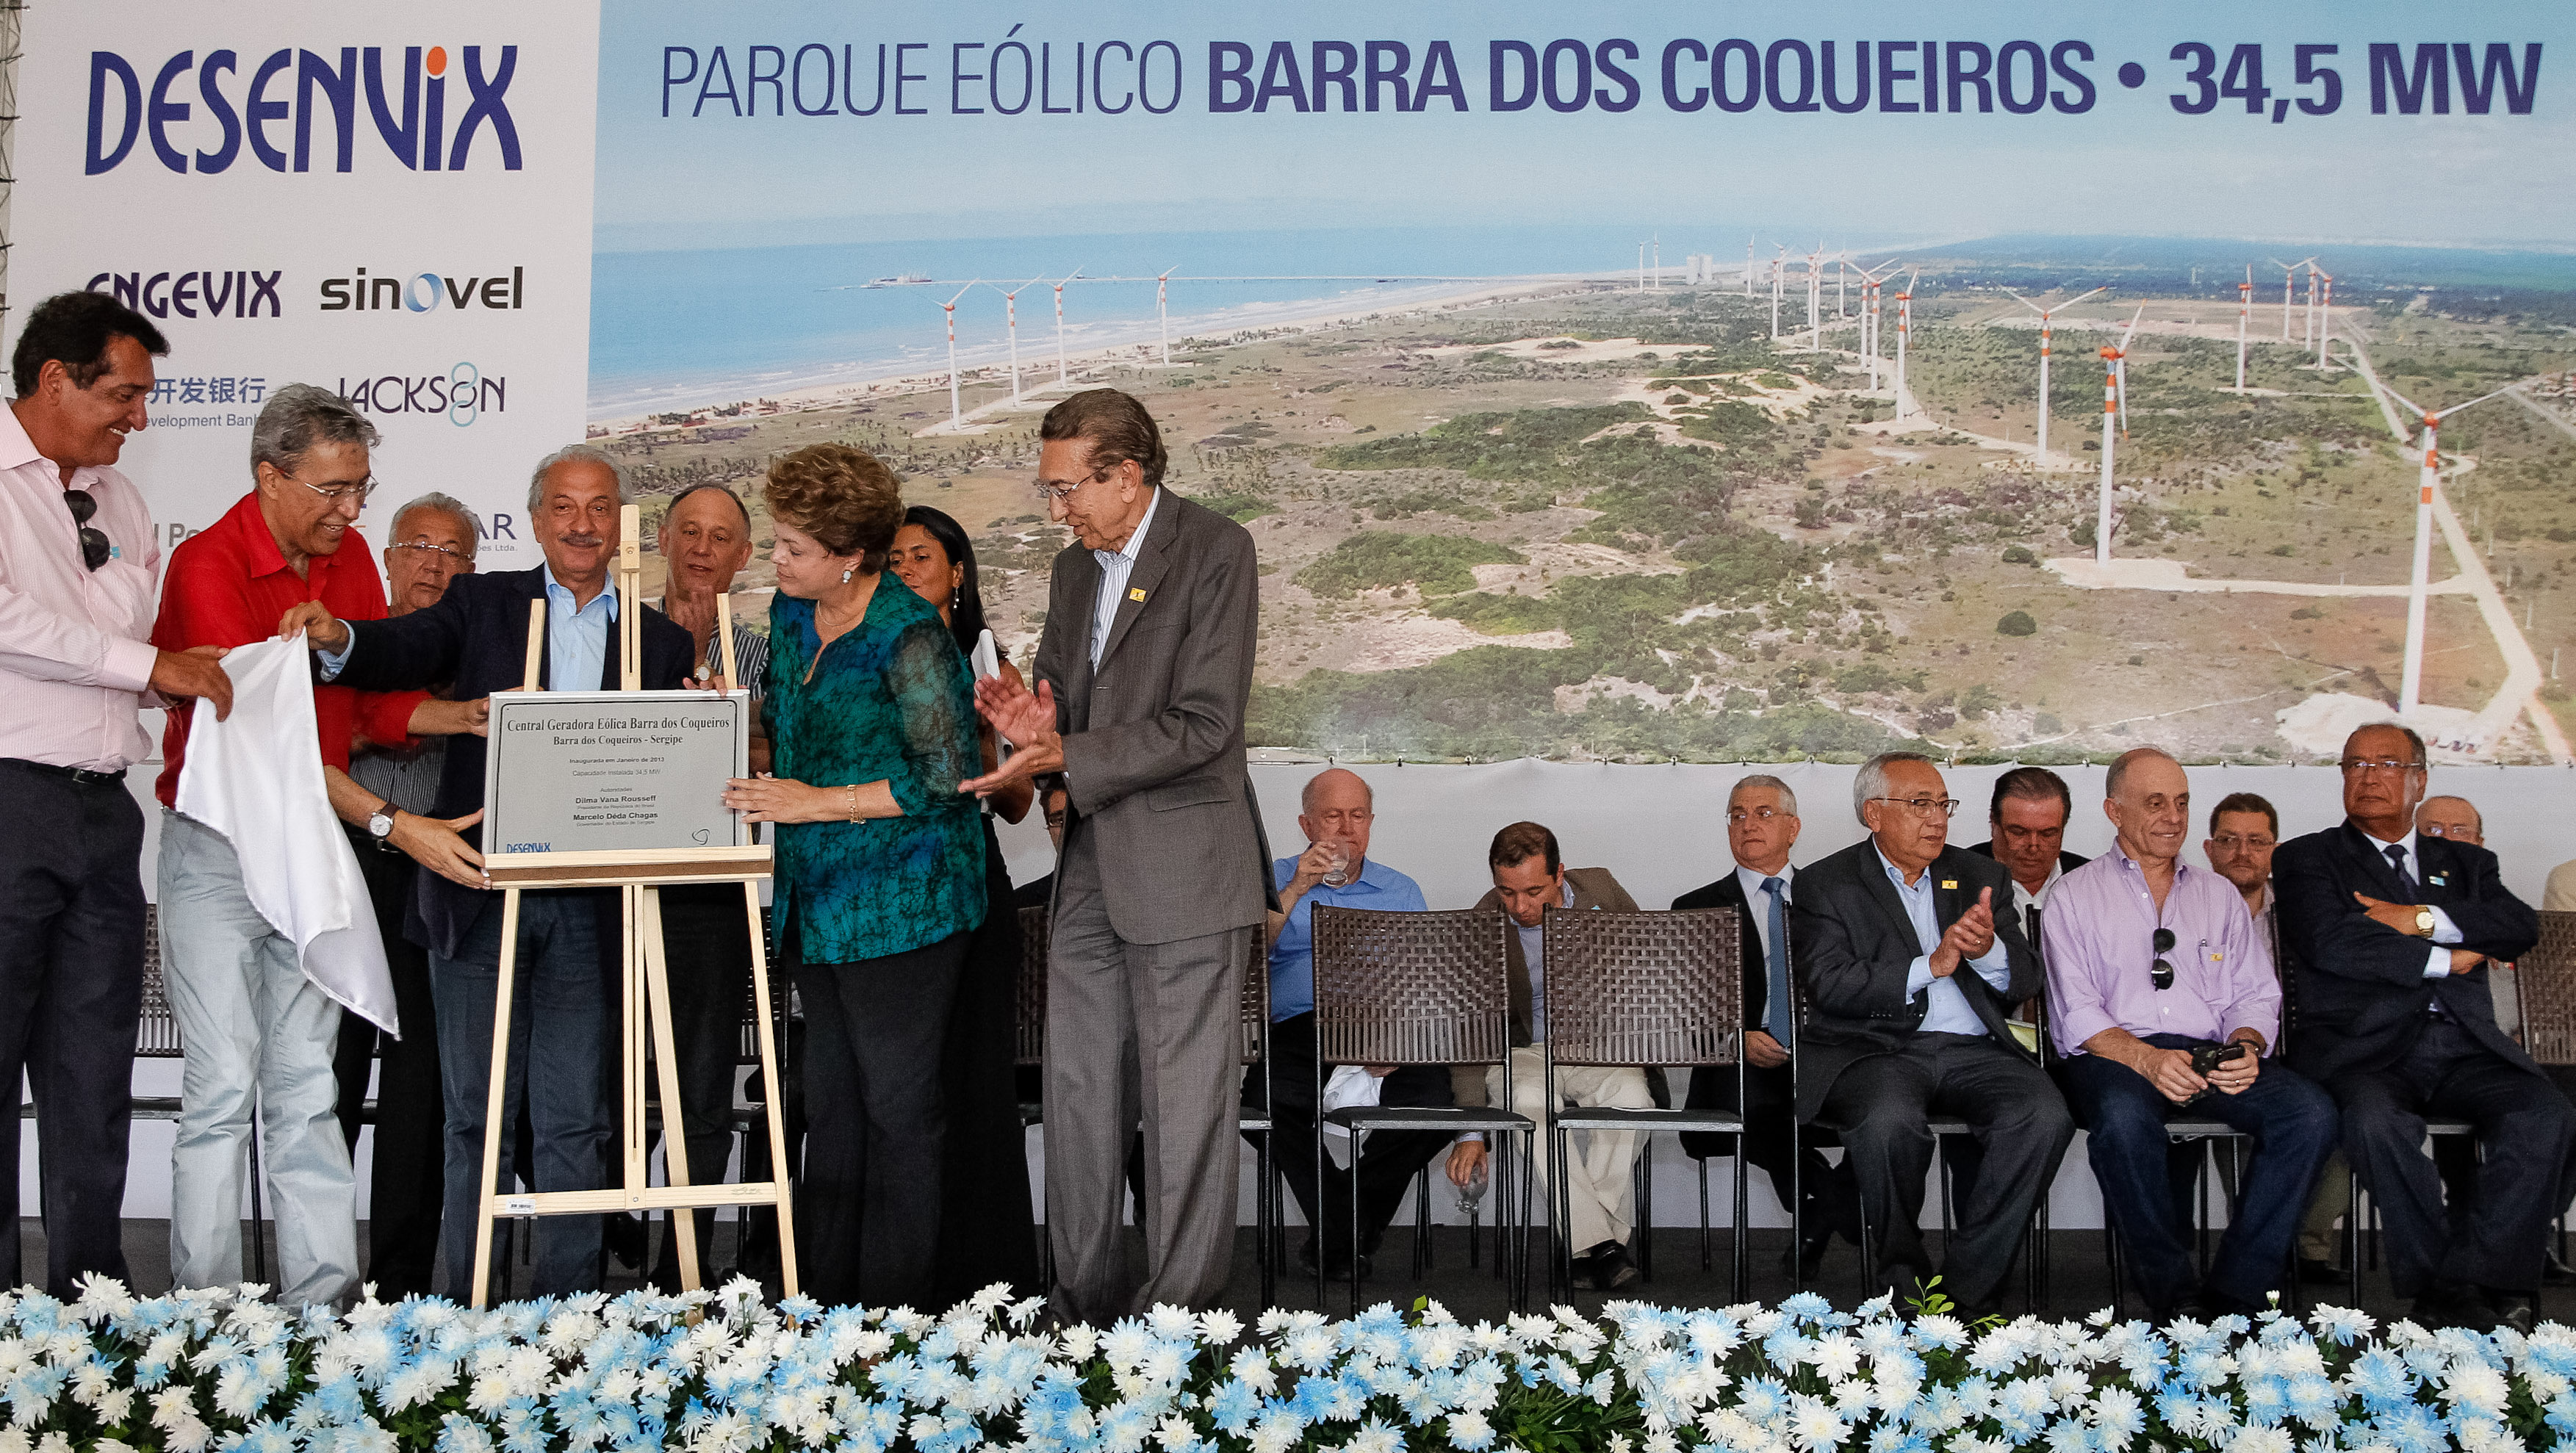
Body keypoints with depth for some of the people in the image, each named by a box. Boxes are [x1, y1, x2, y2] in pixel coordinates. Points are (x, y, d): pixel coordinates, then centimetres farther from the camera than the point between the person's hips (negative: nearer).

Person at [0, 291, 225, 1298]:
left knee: (95, 1072, 8)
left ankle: (91, 1297, 15)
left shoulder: (121, 504, 18)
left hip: (103, 808, 7)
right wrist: (148, 665, -15)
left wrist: (185, 683, 5)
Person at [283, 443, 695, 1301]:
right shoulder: (483, 604, 8)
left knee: (573, 1120, 6)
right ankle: (465, 1303, 14)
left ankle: (567, 1305, 13)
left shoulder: (660, 643, 12)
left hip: (588, 909, 1)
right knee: (476, 1114, 5)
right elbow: (406, 651, -10)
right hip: (479, 893, -1)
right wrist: (335, 637, -31)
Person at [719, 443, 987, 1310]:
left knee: (899, 1105, 1)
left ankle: (892, 1312, 10)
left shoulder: (911, 638, -16)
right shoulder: (791, 614, 9)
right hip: (818, 901, 8)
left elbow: (946, 775, -18)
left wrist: (816, 802, -17)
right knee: (831, 1100, 15)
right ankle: (822, 1299, 24)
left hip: (902, 908, -8)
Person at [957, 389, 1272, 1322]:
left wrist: (1062, 756, -20)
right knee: (1077, 1092, 11)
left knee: (1187, 1098, 0)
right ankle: (1085, 1300, 22)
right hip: (1092, 868, 8)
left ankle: (1178, 1315, 10)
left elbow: (1204, 724, -17)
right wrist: (1032, 721, -2)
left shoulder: (1216, 552, -10)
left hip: (1183, 868, -7)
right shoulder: (1073, 567, 14)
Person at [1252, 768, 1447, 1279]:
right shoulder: (1275, 881, 16)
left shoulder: (1402, 891, 21)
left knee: (1434, 1096, -30)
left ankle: (1335, 1237, -10)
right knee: (1270, 1097, -35)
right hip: (1296, 1026, -1)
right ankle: (1345, 1238, -15)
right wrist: (1295, 890, -9)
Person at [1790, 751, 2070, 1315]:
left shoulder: (1982, 877, 19)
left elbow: (2023, 983, 12)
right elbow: (1829, 986, -8)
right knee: (1890, 1120, -37)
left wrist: (1987, 950, -11)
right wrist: (1931, 966, -15)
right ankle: (1904, 1280, -11)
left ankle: (1966, 1285, -15)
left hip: (1973, 1051, 4)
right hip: (1874, 1050, -4)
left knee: (2044, 1115, -26)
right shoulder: (1825, 884, 6)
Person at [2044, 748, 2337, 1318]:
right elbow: (2077, 1013, -2)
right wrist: (2146, 1059, -20)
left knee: (2310, 1111, -25)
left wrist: (2246, 1046, -9)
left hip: (2211, 1057, 4)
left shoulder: (2219, 894, 22)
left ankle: (2234, 1293, -23)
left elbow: (2256, 995, 15)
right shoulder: (2076, 894, 10)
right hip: (2113, 1058, -4)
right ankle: (2171, 1292, -24)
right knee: (2124, 1114, -39)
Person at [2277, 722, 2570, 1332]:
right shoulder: (2307, 859, 13)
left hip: (2464, 1048, 4)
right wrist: (2444, 959, -2)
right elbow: (2332, 943, -6)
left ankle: (2483, 1277, -22)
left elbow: (2522, 926, 5)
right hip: (2363, 1047, -3)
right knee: (2378, 1121, -35)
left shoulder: (2465, 863, 25)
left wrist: (2422, 920, -7)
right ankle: (2441, 1288, -22)